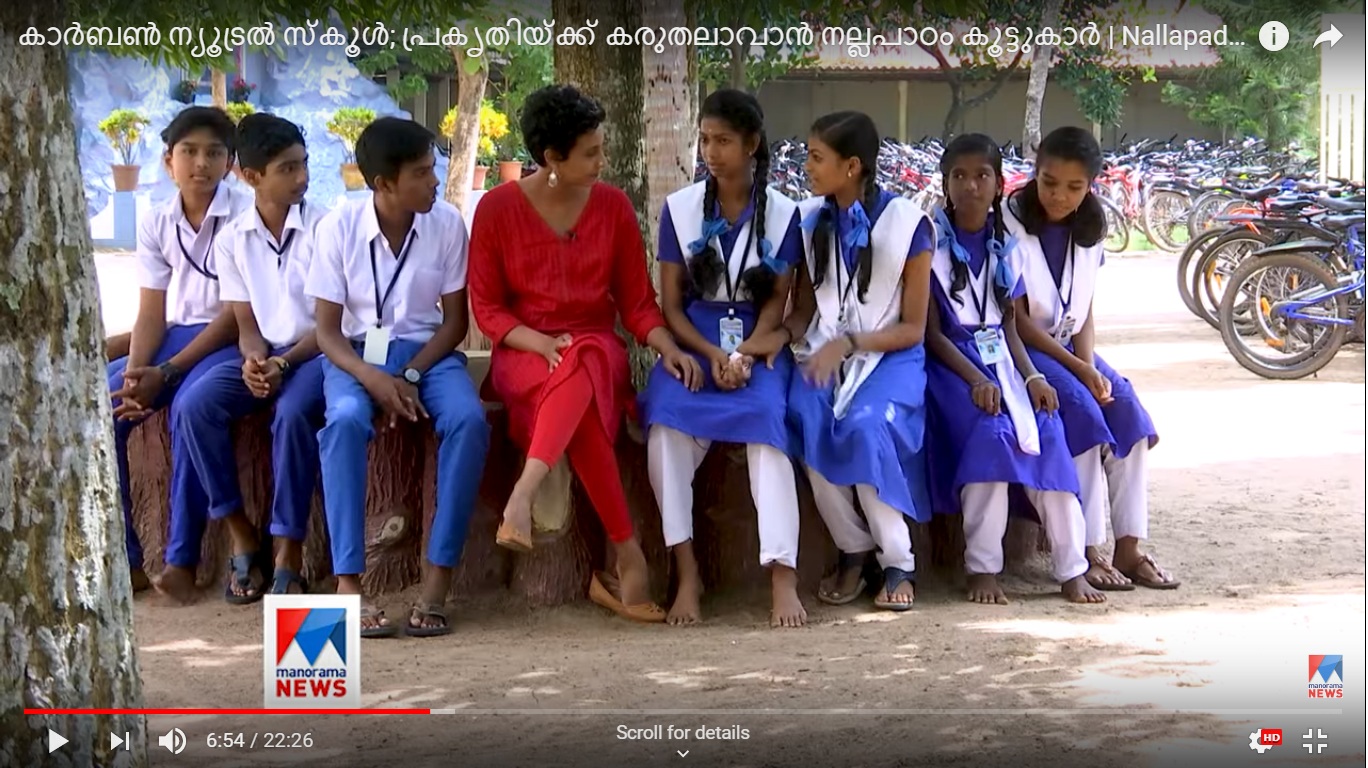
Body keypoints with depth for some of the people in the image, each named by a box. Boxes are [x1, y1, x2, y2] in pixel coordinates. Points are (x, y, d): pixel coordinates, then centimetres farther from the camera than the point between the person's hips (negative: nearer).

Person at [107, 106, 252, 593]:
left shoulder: (245, 216, -10)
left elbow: (236, 314, -14)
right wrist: (135, 372, -17)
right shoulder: (156, 223, 7)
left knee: (190, 407, -35)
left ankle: (182, 557, -23)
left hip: (229, 340, -6)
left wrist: (165, 373, -21)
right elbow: (152, 314, 4)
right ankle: (120, 557, -9)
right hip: (175, 336, 6)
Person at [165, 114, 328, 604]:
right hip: (263, 354, 4)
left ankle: (288, 553, -26)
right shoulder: (231, 239, 5)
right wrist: (253, 359, -17)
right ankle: (240, 535, -12)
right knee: (195, 405, -24)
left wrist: (283, 364, -20)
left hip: (315, 352, -4)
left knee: (292, 413, -36)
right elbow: (246, 322, 6)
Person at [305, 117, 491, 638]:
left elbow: (455, 320, 0)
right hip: (357, 353, -1)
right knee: (345, 420, -35)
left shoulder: (447, 223, -6)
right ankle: (348, 584, -33)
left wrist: (411, 375, -15)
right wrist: (370, 378, -24)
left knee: (469, 420, -31)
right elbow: (328, 329, -5)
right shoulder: (339, 228, -9)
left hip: (427, 350, 1)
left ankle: (438, 580, -27)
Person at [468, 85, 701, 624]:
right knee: (580, 399, -37)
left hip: (596, 348, 2)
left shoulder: (613, 206, 6)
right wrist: (543, 344, -17)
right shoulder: (497, 209, -1)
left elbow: (637, 300, 8)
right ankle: (627, 555, -40)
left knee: (586, 365, -39)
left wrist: (667, 347, -12)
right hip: (524, 355, -1)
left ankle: (522, 496, -53)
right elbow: (486, 306, 0)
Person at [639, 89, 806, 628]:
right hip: (694, 340, 1)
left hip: (759, 341, -1)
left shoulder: (783, 214, 4)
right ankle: (686, 570, -27)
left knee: (765, 417, -33)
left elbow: (778, 300, 3)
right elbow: (671, 302, 3)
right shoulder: (679, 208, 6)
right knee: (667, 419, -31)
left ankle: (783, 576, -36)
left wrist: (745, 353, -15)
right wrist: (712, 354, -13)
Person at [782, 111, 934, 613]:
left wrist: (847, 343, -18)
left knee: (865, 426, -34)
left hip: (888, 355, -3)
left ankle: (898, 562, -15)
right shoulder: (810, 219, 7)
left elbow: (912, 328, -3)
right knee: (808, 420, -30)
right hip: (824, 353, 3)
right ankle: (853, 549, -11)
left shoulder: (907, 224, -5)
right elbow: (803, 309, 13)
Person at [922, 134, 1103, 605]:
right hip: (952, 361, -4)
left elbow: (1009, 326, 9)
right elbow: (932, 331, -7)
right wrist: (975, 379, -21)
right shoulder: (932, 242, -4)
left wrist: (1031, 376, -10)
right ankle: (983, 569, -23)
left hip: (999, 356, 4)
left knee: (1048, 432, -21)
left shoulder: (1005, 246, 10)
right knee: (991, 432, -31)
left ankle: (1072, 570, -20)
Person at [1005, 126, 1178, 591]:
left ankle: (1129, 547, -19)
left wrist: (1089, 366, -12)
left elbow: (1084, 314, 7)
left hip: (1068, 345, 6)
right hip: (1021, 348, -6)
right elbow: (1016, 318, -15)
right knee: (1081, 408, -28)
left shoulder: (1089, 231, 8)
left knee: (1125, 406, -19)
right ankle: (1089, 550, -25)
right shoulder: (1011, 224, -12)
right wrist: (1079, 370, -20)